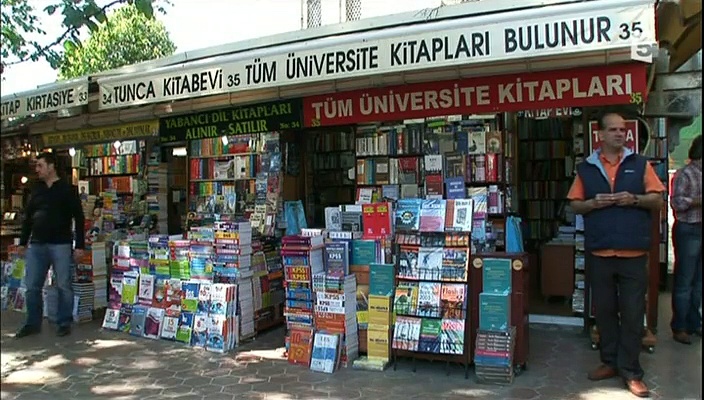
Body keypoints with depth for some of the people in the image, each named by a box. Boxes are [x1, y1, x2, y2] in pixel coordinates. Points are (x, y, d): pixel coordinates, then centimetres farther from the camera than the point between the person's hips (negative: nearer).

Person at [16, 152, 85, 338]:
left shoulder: (68, 189, -2)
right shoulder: (36, 190, 12)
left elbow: (79, 218, -4)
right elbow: (28, 217, 18)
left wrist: (80, 245, -9)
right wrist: (23, 242, 13)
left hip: (61, 245, -5)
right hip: (36, 245, 5)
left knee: (63, 286, 2)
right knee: (32, 286, 6)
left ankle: (64, 323, 13)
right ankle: (33, 323, 18)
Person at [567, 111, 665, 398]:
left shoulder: (640, 164, 7)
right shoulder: (585, 168, 8)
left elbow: (658, 200, 5)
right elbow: (574, 205, 9)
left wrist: (635, 199, -13)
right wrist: (594, 203, -10)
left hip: (634, 253, -1)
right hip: (598, 252, 1)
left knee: (632, 313, 2)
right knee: (604, 310, 11)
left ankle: (630, 371, 13)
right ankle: (610, 361, 25)